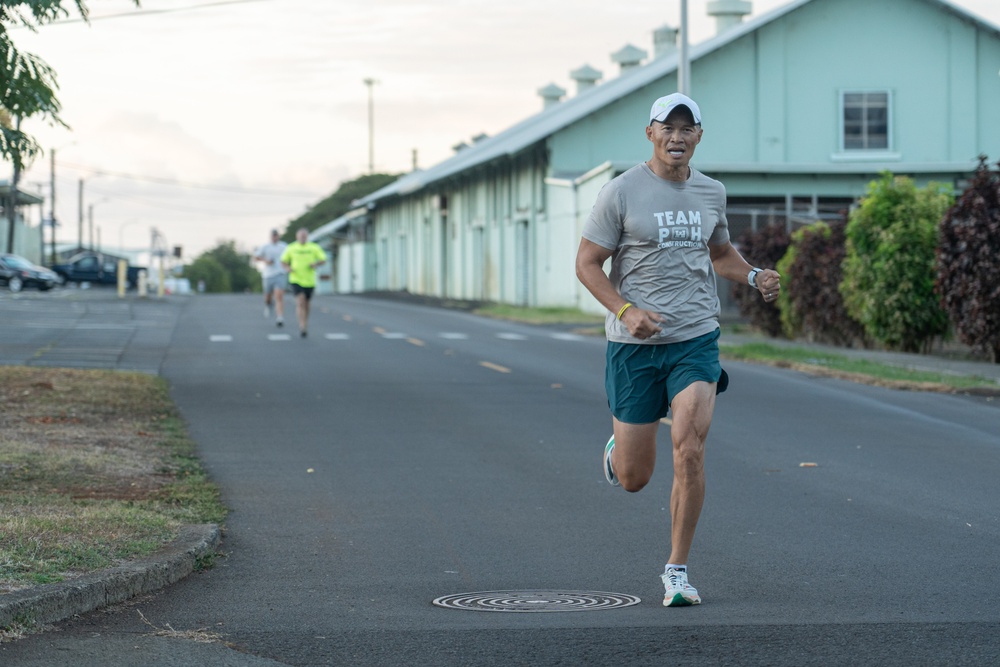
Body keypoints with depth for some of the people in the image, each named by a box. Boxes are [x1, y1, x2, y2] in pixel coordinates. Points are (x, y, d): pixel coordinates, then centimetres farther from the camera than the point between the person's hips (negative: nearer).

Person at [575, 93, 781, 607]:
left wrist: (755, 276, 6)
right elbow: (587, 263, -4)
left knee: (690, 449, -18)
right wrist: (626, 310, -19)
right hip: (633, 346, -2)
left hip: (696, 339, 2)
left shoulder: (712, 193, 9)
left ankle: (677, 570, -4)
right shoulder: (622, 192, -5)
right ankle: (618, 449, 43)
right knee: (633, 478, 3)